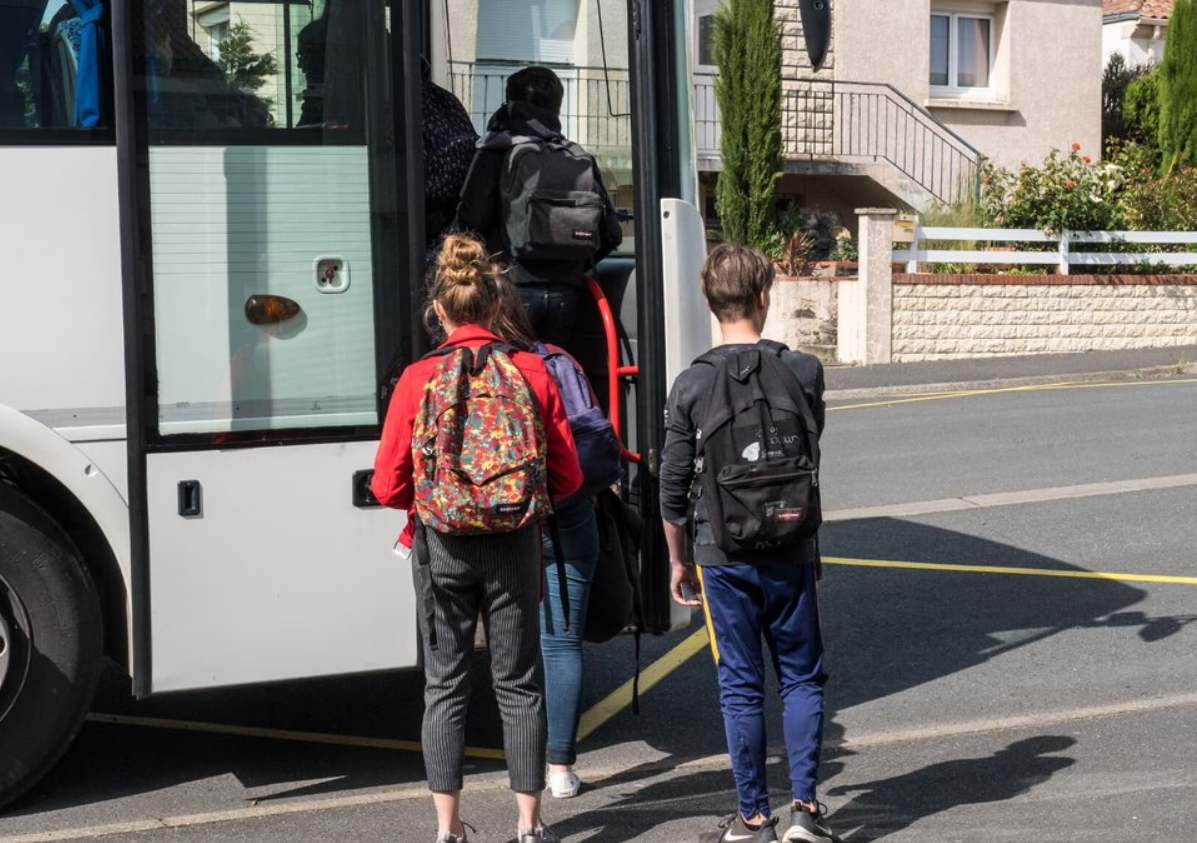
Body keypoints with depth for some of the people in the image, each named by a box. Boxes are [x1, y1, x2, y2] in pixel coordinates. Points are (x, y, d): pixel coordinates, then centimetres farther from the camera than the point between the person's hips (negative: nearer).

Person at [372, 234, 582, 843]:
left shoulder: (418, 379, -7)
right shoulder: (531, 373, -4)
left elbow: (388, 486, -5)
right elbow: (566, 478, 0)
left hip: (441, 546, -1)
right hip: (515, 546, 1)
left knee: (445, 685, 10)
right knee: (519, 684, 11)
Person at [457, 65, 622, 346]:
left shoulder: (497, 150, 1)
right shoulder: (579, 158, 11)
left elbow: (472, 218, -9)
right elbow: (611, 233, 9)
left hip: (513, 290, -4)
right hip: (564, 294, 4)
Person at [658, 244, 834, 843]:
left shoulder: (691, 385, -7)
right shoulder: (803, 371, -6)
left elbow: (673, 488, -3)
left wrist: (678, 561, 10)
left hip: (723, 557, 0)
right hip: (790, 552, 1)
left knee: (740, 687, 8)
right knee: (801, 677, 13)